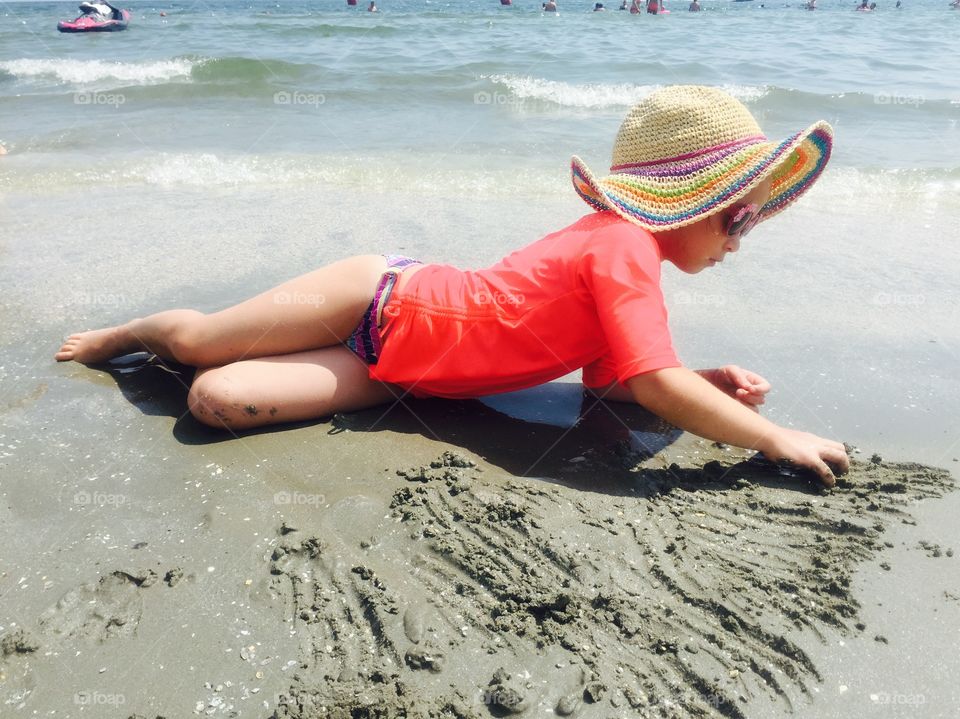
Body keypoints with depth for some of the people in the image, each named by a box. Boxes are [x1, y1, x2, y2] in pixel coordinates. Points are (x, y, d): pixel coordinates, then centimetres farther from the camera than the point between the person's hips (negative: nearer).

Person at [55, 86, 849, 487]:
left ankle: (123, 342, 32)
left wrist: (711, 385, -5)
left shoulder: (616, 245, 5)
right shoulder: (626, 248, -22)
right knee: (193, 340, 6)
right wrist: (774, 438, -24)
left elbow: (609, 380, 5)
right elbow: (656, 385, -31)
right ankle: (123, 335, 42)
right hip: (381, 295, -7)